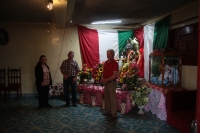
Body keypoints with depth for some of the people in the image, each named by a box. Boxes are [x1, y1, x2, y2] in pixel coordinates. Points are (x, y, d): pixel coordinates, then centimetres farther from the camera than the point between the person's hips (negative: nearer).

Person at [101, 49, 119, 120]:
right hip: (106, 83, 8)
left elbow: (114, 75, -18)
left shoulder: (114, 63, -13)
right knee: (106, 98, 16)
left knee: (112, 99, -2)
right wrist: (102, 78, -3)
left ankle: (114, 115, 7)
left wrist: (106, 80, -18)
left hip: (111, 83, -8)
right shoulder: (106, 62, 11)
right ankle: (108, 111, 31)